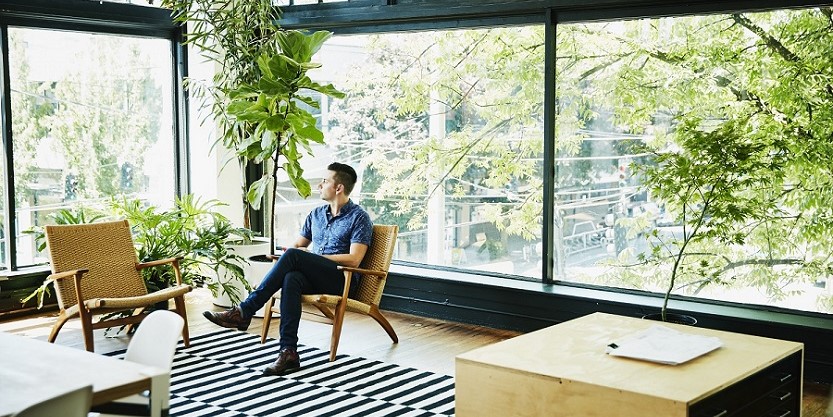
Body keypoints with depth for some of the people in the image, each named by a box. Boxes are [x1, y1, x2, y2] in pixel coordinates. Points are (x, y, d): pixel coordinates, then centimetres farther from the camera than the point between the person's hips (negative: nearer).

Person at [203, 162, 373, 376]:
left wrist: (312, 254, -12)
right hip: (314, 277, 5)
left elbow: (354, 259, -13)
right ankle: (289, 352, -40)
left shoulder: (359, 217, -2)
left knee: (294, 256, -30)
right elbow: (298, 245, 24)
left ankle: (244, 311, -29)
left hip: (342, 279, -5)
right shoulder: (316, 214, 20)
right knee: (291, 279, -33)